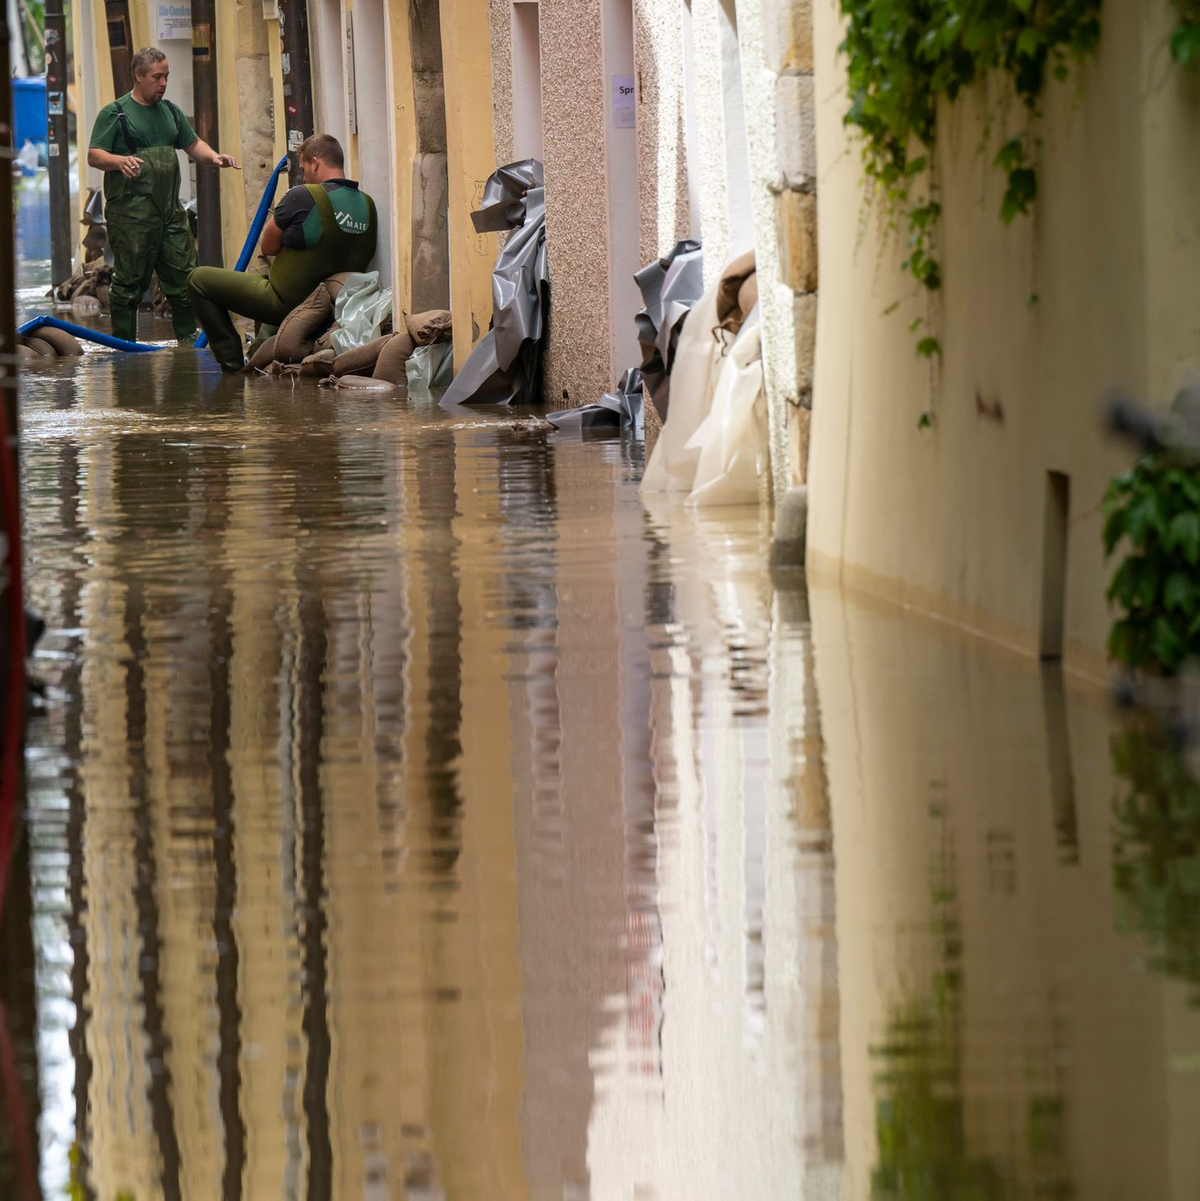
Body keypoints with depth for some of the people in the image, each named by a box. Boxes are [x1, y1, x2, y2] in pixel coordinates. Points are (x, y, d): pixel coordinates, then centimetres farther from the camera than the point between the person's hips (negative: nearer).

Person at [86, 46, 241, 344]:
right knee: (130, 282, -3)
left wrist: (213, 156, 2)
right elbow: (94, 155, -9)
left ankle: (188, 340, 14)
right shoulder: (115, 113, -3)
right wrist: (119, 161, -28)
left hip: (170, 211, 6)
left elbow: (193, 144, 23)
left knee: (183, 275, 6)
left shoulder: (170, 110, 18)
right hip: (131, 215, -6)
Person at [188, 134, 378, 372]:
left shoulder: (303, 197, -20)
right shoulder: (367, 205, 0)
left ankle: (231, 360, 6)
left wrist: (278, 212, 10)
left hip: (287, 304, -8)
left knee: (199, 279, 5)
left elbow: (268, 247, -8)